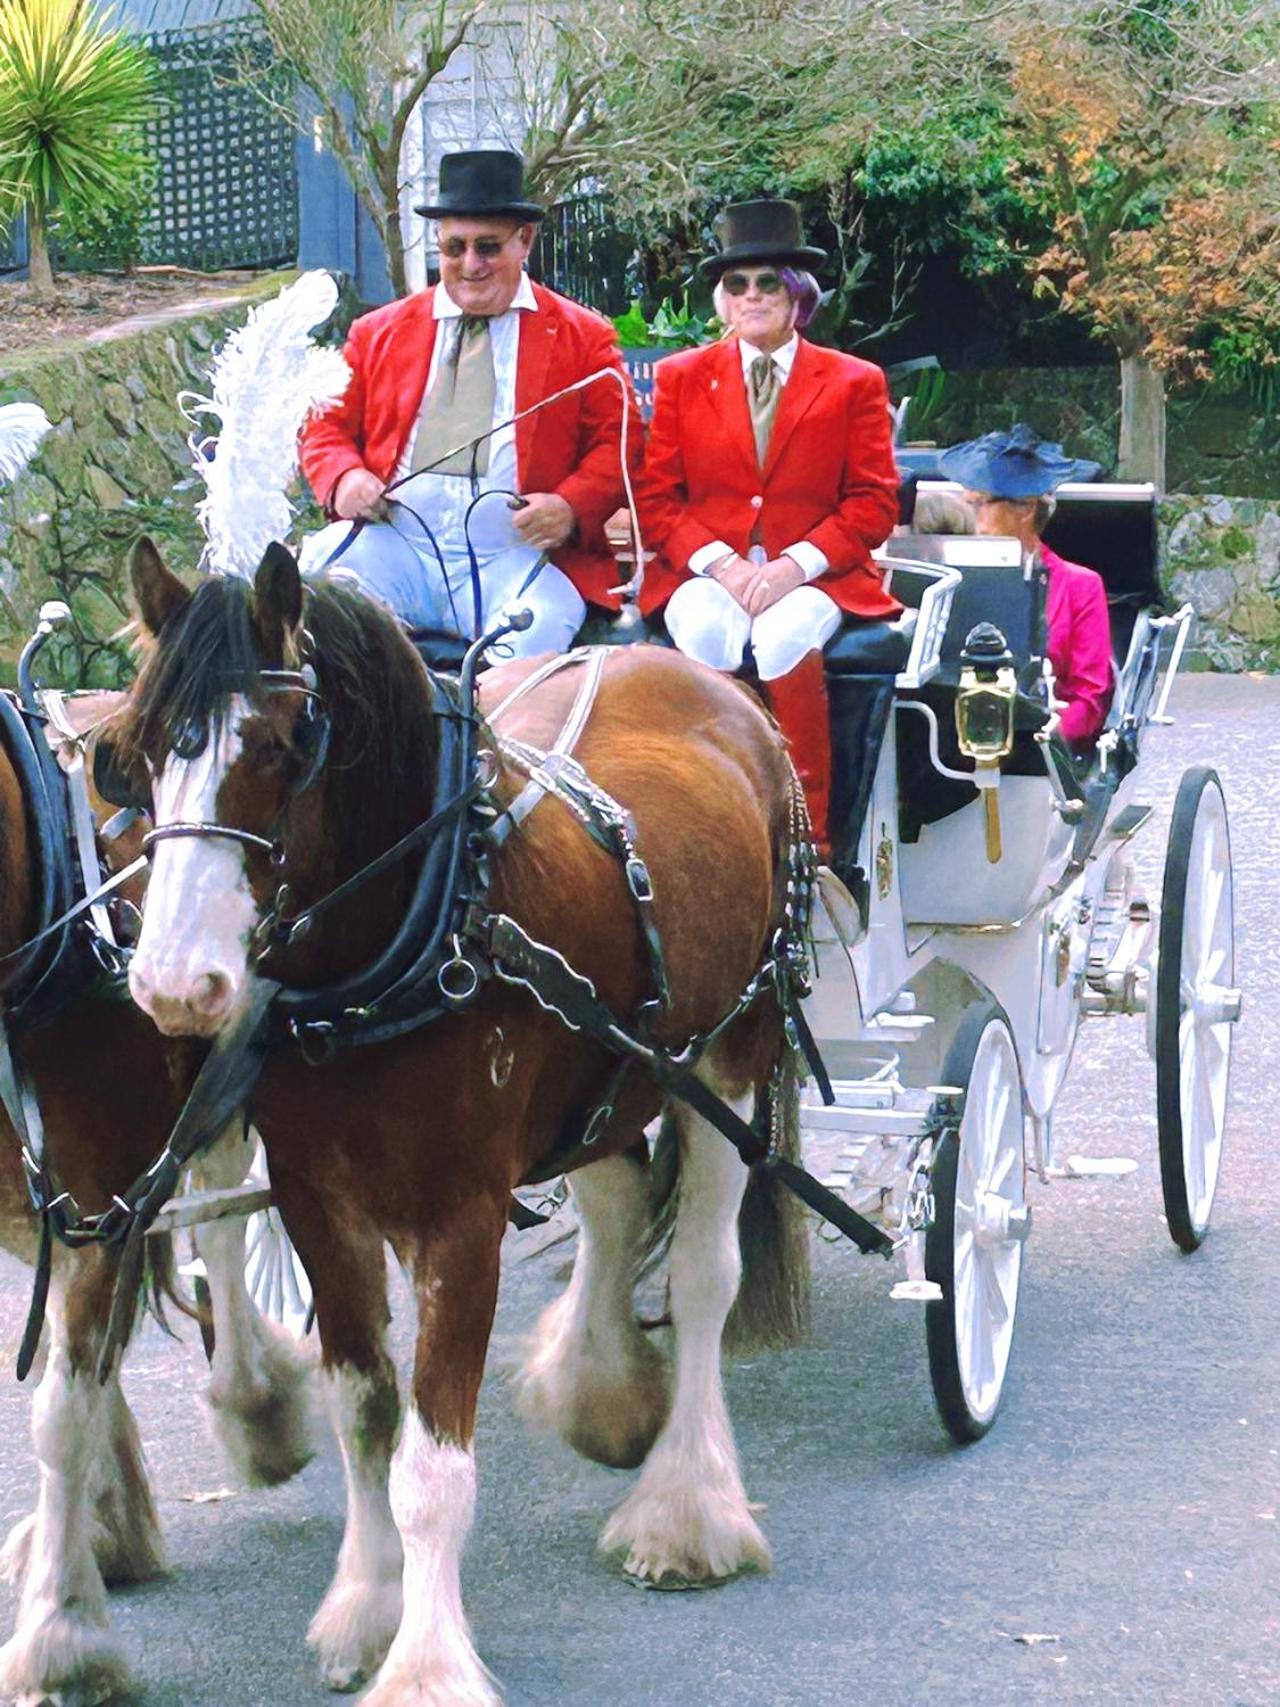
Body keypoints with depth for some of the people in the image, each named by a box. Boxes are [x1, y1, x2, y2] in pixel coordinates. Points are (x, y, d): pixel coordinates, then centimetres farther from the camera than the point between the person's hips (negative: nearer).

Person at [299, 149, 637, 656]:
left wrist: (571, 507, -12)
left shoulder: (581, 338, 14)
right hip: (395, 544, 2)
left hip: (515, 553, -2)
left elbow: (618, 442, 8)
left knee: (537, 629, -35)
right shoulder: (377, 333, 21)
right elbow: (328, 428, 21)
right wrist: (345, 479, -4)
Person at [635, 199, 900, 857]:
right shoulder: (681, 377, 14)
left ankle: (805, 842, -32)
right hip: (706, 571, 1)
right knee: (707, 632, -35)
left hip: (811, 575, -1)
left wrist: (796, 565, -13)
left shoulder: (855, 383, 11)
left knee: (785, 637, -36)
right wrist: (718, 563, -12)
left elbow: (874, 504, 3)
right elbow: (655, 498, 7)